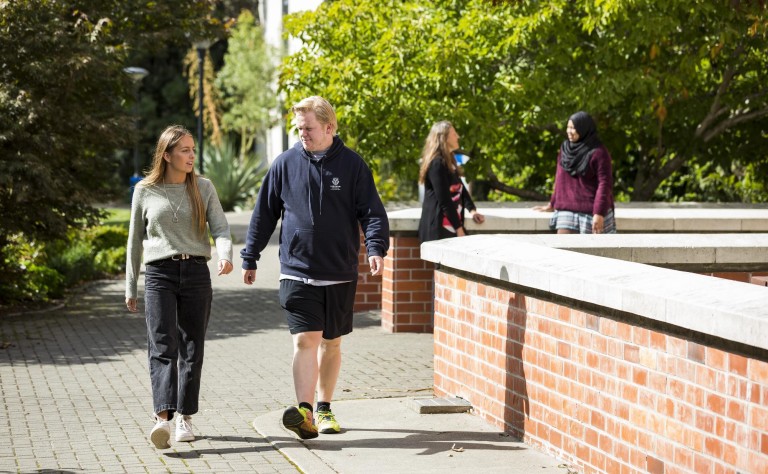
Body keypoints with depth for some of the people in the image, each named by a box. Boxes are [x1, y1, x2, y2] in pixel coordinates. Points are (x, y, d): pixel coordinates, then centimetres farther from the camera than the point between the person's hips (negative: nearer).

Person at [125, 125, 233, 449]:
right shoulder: (145, 191, 6)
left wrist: (225, 255, -22)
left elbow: (220, 228, 1)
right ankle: (163, 418, -25)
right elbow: (135, 240, 13)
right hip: (159, 275, -2)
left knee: (192, 349, 5)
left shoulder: (203, 188, 8)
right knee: (162, 347, -14)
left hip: (196, 273, 2)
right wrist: (130, 287, 15)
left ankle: (185, 417, 17)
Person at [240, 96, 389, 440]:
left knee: (331, 343, 12)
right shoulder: (285, 164, 2)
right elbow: (264, 213, 10)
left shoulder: (352, 165, -1)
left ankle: (324, 408, 26)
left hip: (340, 274, 1)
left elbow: (372, 211, -1)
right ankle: (304, 413, -22)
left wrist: (376, 247, -19)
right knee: (305, 340, -13)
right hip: (297, 272, -1)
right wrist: (250, 258, 12)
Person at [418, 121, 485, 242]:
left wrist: (472, 210, 5)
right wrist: (459, 228, -15)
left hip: (450, 227, 9)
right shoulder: (437, 164, -13)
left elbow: (461, 188, 20)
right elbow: (444, 200, -17)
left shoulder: (449, 161, 17)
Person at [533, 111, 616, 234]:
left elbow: (605, 184, -15)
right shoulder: (566, 149, 9)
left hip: (592, 211, -5)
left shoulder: (598, 153, -11)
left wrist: (599, 214, -22)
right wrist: (552, 204, 25)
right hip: (567, 211, 5)